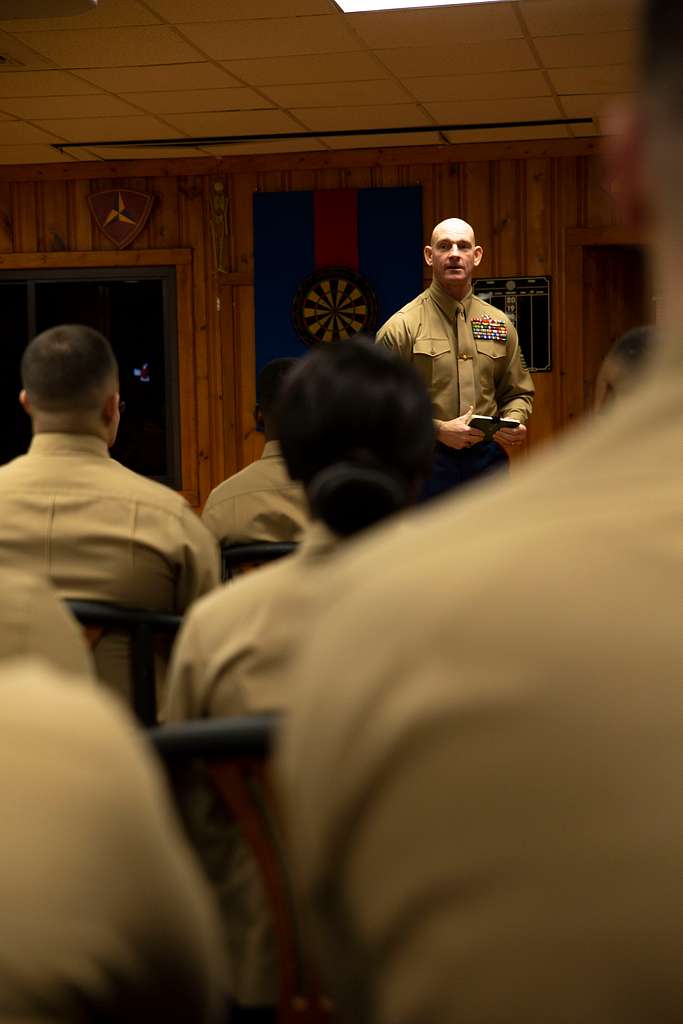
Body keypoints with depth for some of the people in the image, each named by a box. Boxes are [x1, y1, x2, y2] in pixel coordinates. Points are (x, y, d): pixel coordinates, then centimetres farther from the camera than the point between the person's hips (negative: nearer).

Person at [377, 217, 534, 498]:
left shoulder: (500, 324, 11)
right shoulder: (401, 327, -3)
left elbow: (519, 392, 19)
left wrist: (514, 422, -3)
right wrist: (438, 430, -16)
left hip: (488, 462, 4)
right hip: (425, 462, -4)